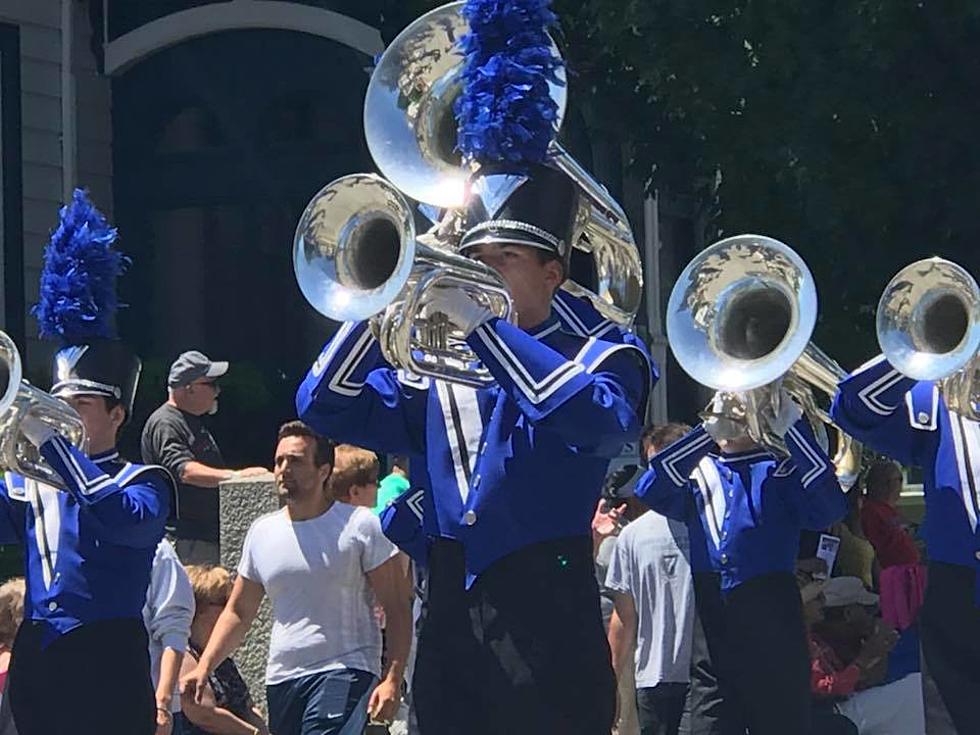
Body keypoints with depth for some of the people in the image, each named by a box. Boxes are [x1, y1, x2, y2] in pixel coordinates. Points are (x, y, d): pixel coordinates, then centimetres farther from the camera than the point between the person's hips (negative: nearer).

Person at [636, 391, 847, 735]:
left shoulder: (780, 470, 9)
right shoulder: (696, 472, 15)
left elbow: (829, 509, -10)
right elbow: (650, 490, -5)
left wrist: (792, 427, -14)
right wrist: (708, 430, -11)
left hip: (773, 628, -2)